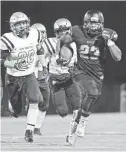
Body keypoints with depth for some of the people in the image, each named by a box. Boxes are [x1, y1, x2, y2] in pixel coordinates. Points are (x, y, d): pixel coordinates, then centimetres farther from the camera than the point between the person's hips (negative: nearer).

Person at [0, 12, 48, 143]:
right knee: (16, 110, 7)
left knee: (34, 101, -20)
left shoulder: (35, 35, -7)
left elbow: (39, 50, 13)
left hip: (29, 75, 3)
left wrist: (44, 66, 16)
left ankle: (29, 131, -14)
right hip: (14, 77, -3)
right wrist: (14, 65, -32)